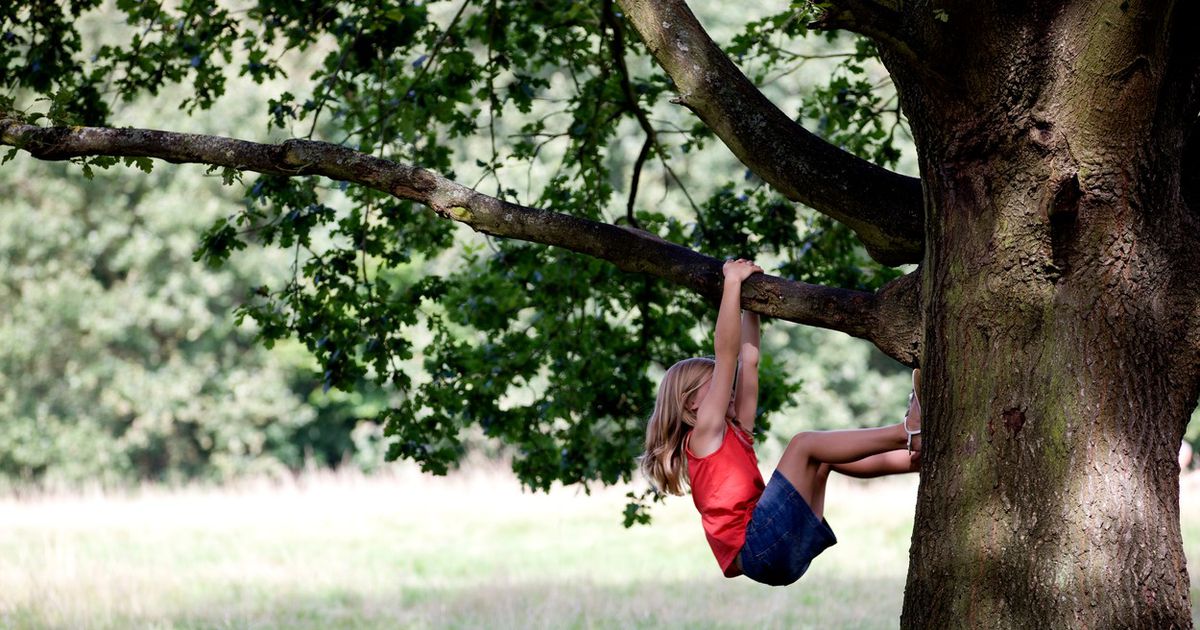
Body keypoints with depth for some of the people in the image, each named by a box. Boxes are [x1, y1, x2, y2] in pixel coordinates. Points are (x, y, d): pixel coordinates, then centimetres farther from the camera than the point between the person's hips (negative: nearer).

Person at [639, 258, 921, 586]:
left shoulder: (735, 432, 25)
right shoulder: (704, 433, 1)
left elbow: (748, 361, 26)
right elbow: (725, 354, -5)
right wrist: (733, 282, -3)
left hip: (784, 553, 10)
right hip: (756, 549, -10)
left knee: (824, 457, 19)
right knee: (804, 444, -14)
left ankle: (914, 455, 4)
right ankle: (907, 432, -16)